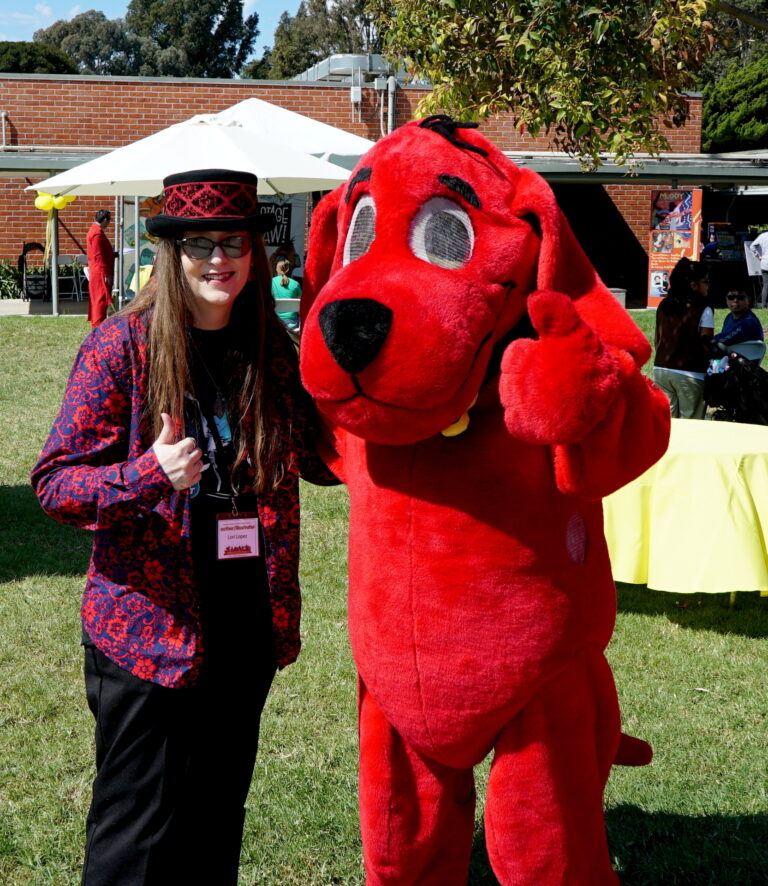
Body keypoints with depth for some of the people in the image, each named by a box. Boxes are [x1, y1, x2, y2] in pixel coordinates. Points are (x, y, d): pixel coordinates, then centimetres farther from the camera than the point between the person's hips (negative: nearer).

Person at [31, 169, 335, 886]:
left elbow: (321, 461, 12)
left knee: (218, 822, 18)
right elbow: (55, 483, -11)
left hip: (247, 629, 5)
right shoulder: (121, 344, -9)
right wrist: (150, 474, -28)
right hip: (151, 628, -5)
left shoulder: (270, 349, 5)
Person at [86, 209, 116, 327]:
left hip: (96, 273, 11)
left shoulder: (94, 230, 15)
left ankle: (96, 325, 19)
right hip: (101, 273, -11)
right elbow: (99, 256, -21)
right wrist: (107, 274, -20)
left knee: (96, 299, 13)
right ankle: (98, 326, -8)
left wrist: (113, 254, 19)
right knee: (101, 299, -8)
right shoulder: (98, 233, -18)